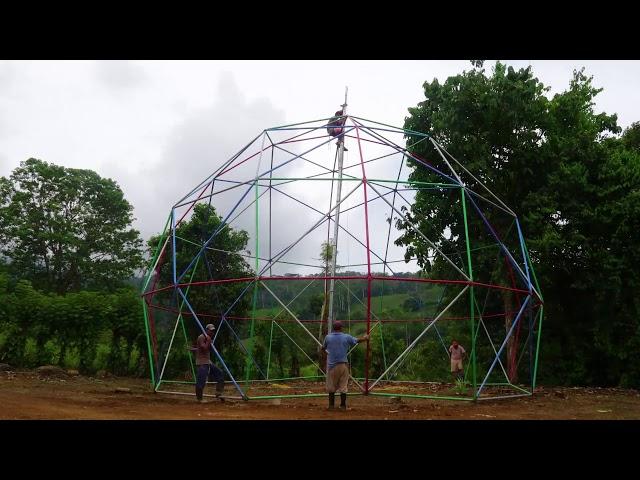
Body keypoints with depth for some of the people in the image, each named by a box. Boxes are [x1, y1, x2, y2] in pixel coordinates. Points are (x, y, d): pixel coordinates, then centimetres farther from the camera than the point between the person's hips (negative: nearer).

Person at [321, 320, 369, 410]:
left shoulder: (328, 337, -2)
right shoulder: (346, 337, -3)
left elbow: (323, 348, 13)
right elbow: (358, 340, 12)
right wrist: (365, 338, 33)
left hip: (332, 365, 1)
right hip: (343, 365, 0)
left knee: (331, 386, 9)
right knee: (343, 386, 6)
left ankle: (331, 405, 13)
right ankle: (343, 406, 10)